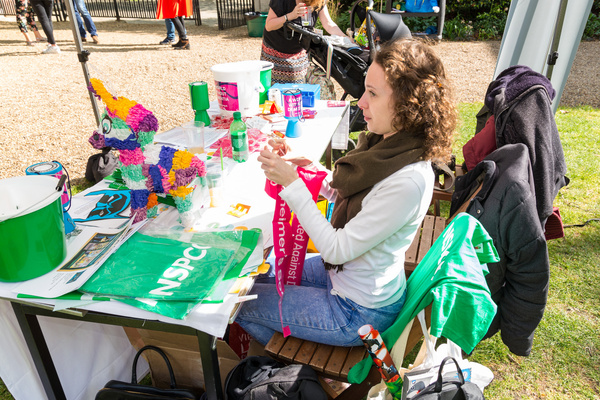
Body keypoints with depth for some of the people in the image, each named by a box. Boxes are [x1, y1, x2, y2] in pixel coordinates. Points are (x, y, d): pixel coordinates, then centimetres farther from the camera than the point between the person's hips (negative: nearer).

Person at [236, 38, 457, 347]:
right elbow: (339, 190, 9)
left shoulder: (408, 181, -34)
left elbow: (336, 249, -27)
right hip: (342, 272, 8)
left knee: (241, 302, 5)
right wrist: (299, 164, -7)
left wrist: (292, 184, -25)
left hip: (359, 310, -8)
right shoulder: (387, 145, -6)